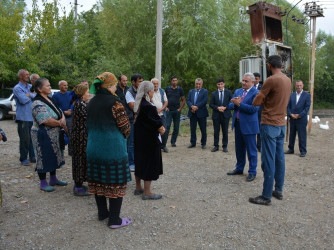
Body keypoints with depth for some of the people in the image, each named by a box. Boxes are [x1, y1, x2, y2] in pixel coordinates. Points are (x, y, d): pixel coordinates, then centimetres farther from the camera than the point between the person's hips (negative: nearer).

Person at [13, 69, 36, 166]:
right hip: (23, 118, -6)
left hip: (32, 117, 6)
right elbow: (23, 100, -18)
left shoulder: (30, 86, 14)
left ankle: (32, 157, 20)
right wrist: (32, 95, -1)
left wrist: (29, 95, -13)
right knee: (25, 139, -2)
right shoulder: (17, 88, -6)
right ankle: (23, 159, 10)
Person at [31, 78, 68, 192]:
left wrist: (63, 120, -13)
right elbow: (46, 120, -29)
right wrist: (60, 123, -16)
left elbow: (60, 112, 9)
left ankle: (53, 179, 32)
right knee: (44, 158, 2)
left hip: (53, 135, 9)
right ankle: (43, 183, 16)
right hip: (43, 136, -9)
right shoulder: (38, 103, -20)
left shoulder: (50, 100, 10)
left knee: (54, 156, 17)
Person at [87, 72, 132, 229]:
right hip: (113, 149, -7)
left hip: (94, 147, 7)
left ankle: (102, 213, 31)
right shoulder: (114, 102, -15)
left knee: (98, 181, 16)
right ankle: (114, 220, 10)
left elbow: (89, 125, 13)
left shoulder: (91, 102, 6)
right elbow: (125, 127, -13)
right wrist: (122, 137, 7)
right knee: (116, 183, 3)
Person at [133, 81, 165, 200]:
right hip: (150, 139, -9)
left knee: (140, 160, 18)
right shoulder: (148, 106, -24)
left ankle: (138, 187, 31)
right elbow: (157, 123, -21)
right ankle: (147, 192, 10)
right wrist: (161, 129, 1)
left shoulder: (139, 104, 4)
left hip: (139, 137, 9)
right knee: (150, 162, 2)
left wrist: (159, 127, 0)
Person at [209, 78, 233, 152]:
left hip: (225, 114, -1)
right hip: (216, 115, 1)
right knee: (216, 131, 5)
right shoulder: (214, 93, 5)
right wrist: (217, 108, -13)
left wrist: (225, 107, -14)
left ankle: (225, 146, 14)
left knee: (225, 131, 5)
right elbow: (211, 104, 3)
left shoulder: (228, 92, 3)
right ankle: (216, 146, 15)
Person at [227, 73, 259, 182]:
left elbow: (253, 109, -21)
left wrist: (239, 103, -18)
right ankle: (239, 168, 32)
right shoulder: (237, 91, 12)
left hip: (248, 125, -7)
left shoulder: (255, 93, -10)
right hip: (237, 124, 7)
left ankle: (252, 172, 16)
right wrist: (235, 103, -12)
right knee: (239, 149, 18)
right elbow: (231, 106, 9)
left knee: (251, 150, 3)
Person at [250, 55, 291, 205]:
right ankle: (279, 191, 23)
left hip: (269, 125, -8)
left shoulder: (271, 80, -15)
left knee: (268, 160, -5)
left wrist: (264, 99, 5)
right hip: (281, 124, 8)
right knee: (279, 158, 13)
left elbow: (256, 102, -13)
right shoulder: (288, 80, 10)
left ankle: (266, 197, 1)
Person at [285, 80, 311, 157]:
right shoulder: (291, 95, 11)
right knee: (291, 135, 11)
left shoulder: (307, 95, 0)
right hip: (292, 119, 4)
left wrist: (299, 115, -14)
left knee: (302, 136, 0)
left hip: (301, 119, -4)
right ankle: (291, 149, 22)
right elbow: (288, 106, 8)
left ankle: (303, 151, 8)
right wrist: (291, 114, -9)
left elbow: (307, 107, -7)